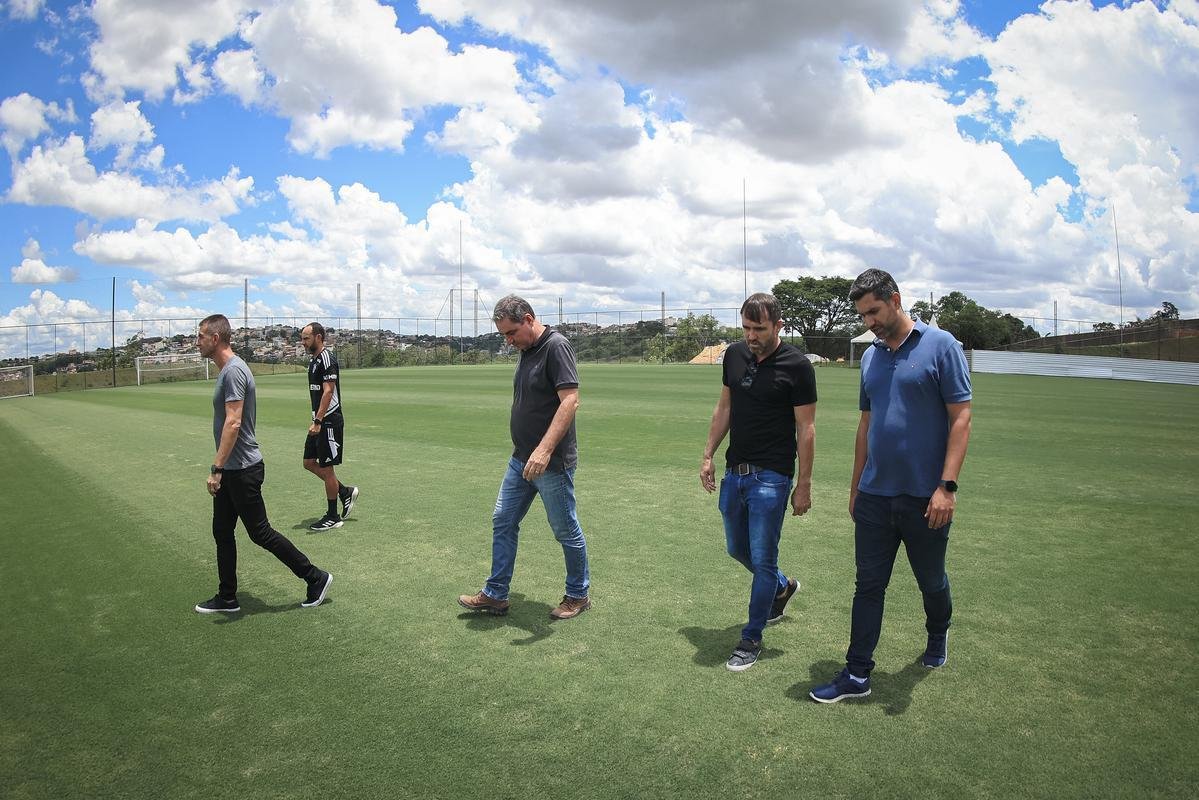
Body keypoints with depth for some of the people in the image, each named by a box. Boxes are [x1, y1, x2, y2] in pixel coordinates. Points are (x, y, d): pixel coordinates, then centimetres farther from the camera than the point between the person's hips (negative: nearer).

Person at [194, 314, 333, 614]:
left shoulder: (233, 371, -20)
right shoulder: (227, 370, 13)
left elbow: (233, 423, -26)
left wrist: (217, 468, -26)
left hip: (242, 470, -10)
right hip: (230, 470, 10)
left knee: (260, 532, -2)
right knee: (222, 532, 14)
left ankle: (316, 578, 8)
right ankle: (227, 598, 24)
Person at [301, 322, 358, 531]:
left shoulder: (326, 358, -15)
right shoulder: (313, 360, 15)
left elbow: (328, 391, -22)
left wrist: (317, 422, -26)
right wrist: (316, 421, 20)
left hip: (329, 421, -10)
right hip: (320, 422, 10)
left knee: (326, 468, -2)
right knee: (309, 463, 13)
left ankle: (333, 517, 9)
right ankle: (345, 492, 24)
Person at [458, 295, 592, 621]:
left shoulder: (556, 346, -17)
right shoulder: (526, 350, 11)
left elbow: (570, 401, -26)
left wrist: (544, 451, -33)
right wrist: (527, 452, 18)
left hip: (552, 461, -9)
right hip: (521, 459, 9)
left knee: (566, 530, 6)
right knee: (502, 522, 12)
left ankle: (579, 595, 24)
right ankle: (495, 595, 22)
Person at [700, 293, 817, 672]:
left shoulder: (796, 366, -13)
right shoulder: (734, 355, 4)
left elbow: (806, 430, -10)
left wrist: (803, 485, -11)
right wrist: (708, 455, 10)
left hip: (770, 477, -6)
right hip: (734, 471, 7)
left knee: (762, 559, -1)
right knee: (737, 549, 19)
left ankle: (751, 638, 15)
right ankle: (782, 586, 47)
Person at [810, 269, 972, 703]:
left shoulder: (941, 346, -9)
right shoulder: (870, 357, 9)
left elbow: (961, 418, -12)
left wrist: (947, 486, -19)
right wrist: (856, 486, 17)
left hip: (925, 497, -4)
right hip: (875, 495, 5)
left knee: (931, 581, 16)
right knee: (868, 586, 5)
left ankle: (937, 636, 44)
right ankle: (857, 674, 12)